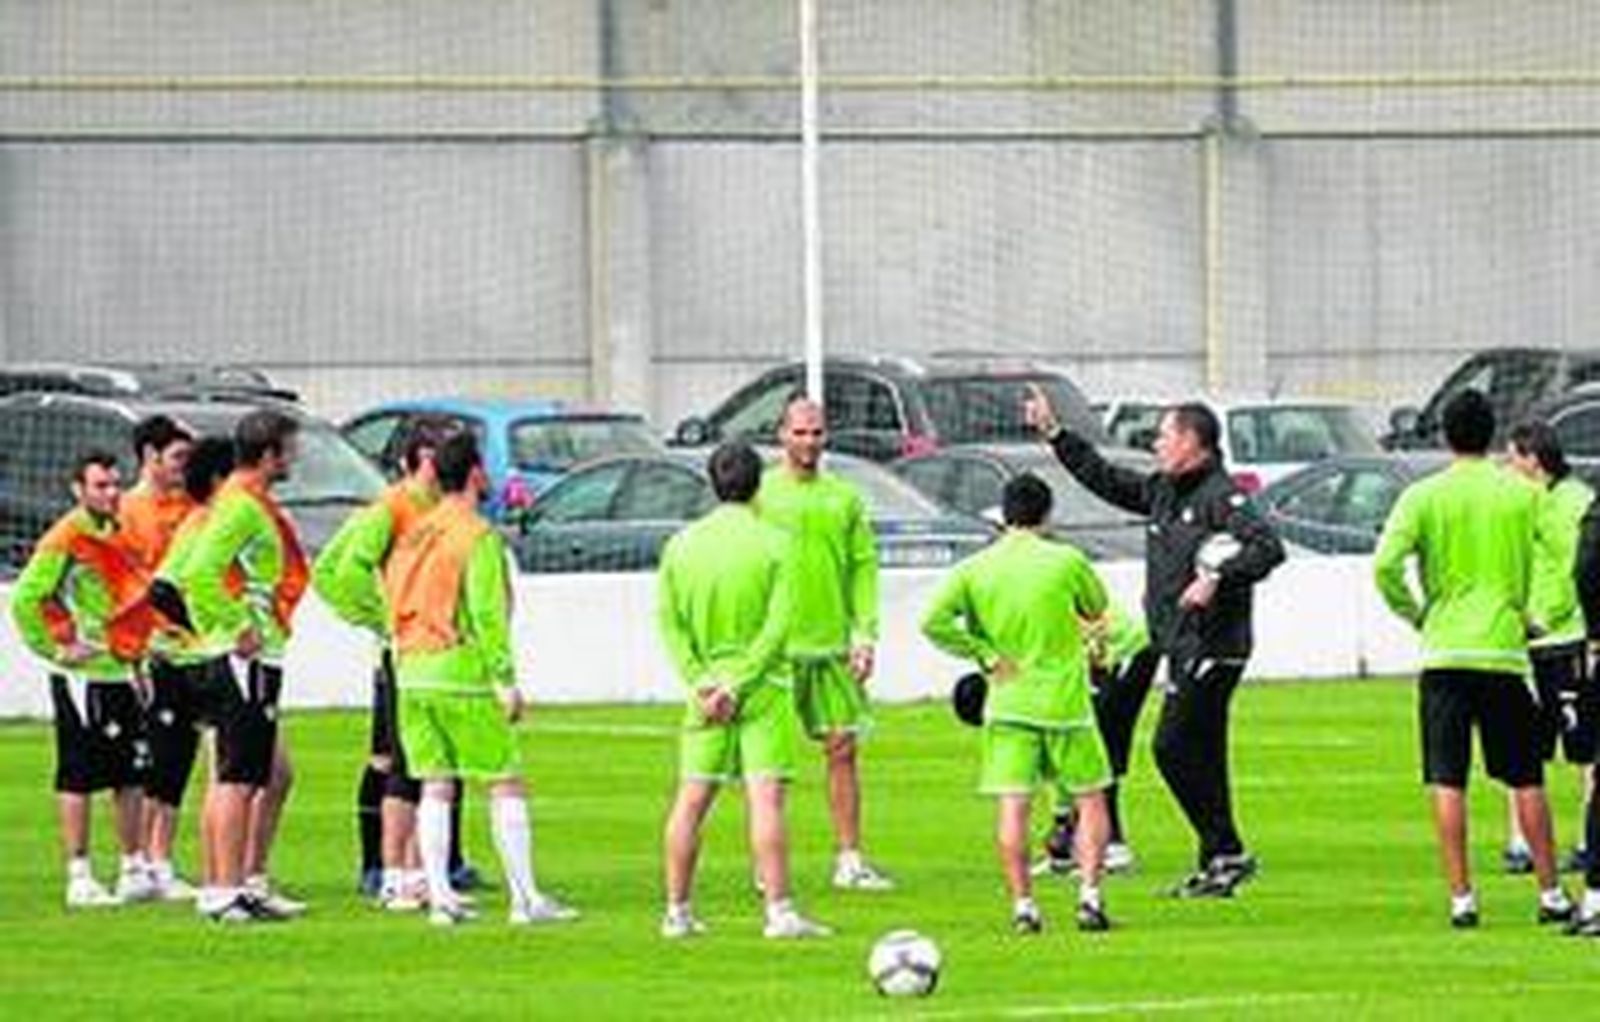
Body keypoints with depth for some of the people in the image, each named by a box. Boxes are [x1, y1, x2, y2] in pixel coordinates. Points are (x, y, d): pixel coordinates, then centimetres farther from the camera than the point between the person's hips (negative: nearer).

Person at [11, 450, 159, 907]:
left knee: (130, 776, 10)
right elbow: (25, 599, -16)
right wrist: (58, 647, -13)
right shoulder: (66, 539, -12)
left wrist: (136, 649, 16)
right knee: (79, 778, -4)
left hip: (120, 673, 8)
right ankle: (79, 878, -1)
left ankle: (135, 870, 16)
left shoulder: (118, 535, 12)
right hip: (82, 677, -8)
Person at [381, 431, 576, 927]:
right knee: (506, 784, -1)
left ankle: (439, 895, 3)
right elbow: (486, 613, -15)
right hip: (462, 672, -7)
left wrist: (406, 654, 17)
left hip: (412, 671, 7)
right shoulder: (478, 536, -10)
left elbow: (392, 594, 11)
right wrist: (505, 679, -13)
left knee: (435, 786, 8)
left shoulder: (415, 533, 11)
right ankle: (525, 898, -4)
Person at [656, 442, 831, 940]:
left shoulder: (681, 545, 4)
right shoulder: (774, 544, -6)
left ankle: (677, 911, 12)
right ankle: (779, 911, -11)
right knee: (766, 799, -6)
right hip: (763, 687, -3)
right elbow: (778, 625, -12)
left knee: (691, 801, 9)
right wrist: (736, 686, -11)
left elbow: (669, 622, 0)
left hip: (706, 684, 3)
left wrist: (700, 682, -5)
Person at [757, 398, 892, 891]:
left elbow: (864, 567, 10)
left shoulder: (844, 497, 10)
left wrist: (865, 634, 0)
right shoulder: (762, 494, 0)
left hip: (833, 645, 3)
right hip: (779, 644, -3)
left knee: (843, 748, 3)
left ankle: (849, 859, 8)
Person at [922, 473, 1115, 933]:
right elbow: (1097, 608, 12)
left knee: (1013, 806, 1)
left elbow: (934, 622, -12)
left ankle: (1022, 904, -4)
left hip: (1008, 704, 1)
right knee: (1090, 800, 11)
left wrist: (986, 656, -4)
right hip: (1065, 702, -1)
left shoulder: (974, 569, -2)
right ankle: (1089, 892, 1)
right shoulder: (1066, 561, -6)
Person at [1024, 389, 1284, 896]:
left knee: (1174, 746, -12)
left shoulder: (1221, 497, -12)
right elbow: (1105, 479, 23)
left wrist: (1218, 578, -29)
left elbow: (1268, 547, -23)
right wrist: (1054, 434, 22)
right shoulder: (1164, 491, 14)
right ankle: (1217, 861, 15)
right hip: (1182, 646, 9)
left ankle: (1226, 851, -8)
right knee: (1200, 755, 11)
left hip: (1213, 646, -9)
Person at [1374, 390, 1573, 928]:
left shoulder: (1424, 497, -2)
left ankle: (1461, 897, -3)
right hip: (1505, 649, 1)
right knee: (1526, 779, 9)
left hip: (1444, 649, -1)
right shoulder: (1523, 495, 2)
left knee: (1448, 782, 2)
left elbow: (1385, 566, -11)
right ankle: (1550, 893, 12)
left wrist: (1414, 613, 3)